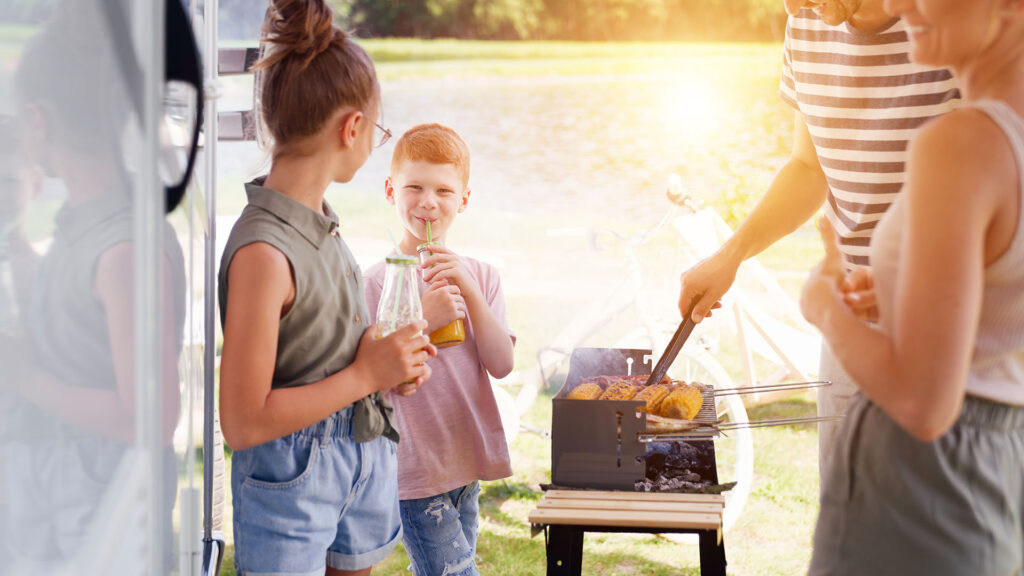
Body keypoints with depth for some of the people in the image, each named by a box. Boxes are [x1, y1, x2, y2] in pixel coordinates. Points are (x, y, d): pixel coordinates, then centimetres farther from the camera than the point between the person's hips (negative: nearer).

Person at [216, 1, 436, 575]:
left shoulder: (320, 221, 4)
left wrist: (389, 358, 1)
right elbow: (243, 422, -24)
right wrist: (365, 375, -19)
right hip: (291, 476, -9)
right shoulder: (264, 251, -24)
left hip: (364, 456, 9)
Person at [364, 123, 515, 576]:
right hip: (414, 470, -5)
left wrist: (470, 292, -14)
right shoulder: (378, 282, -9)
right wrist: (423, 322, -24)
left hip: (467, 464, 5)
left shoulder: (480, 277, 7)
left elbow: (501, 364, -3)